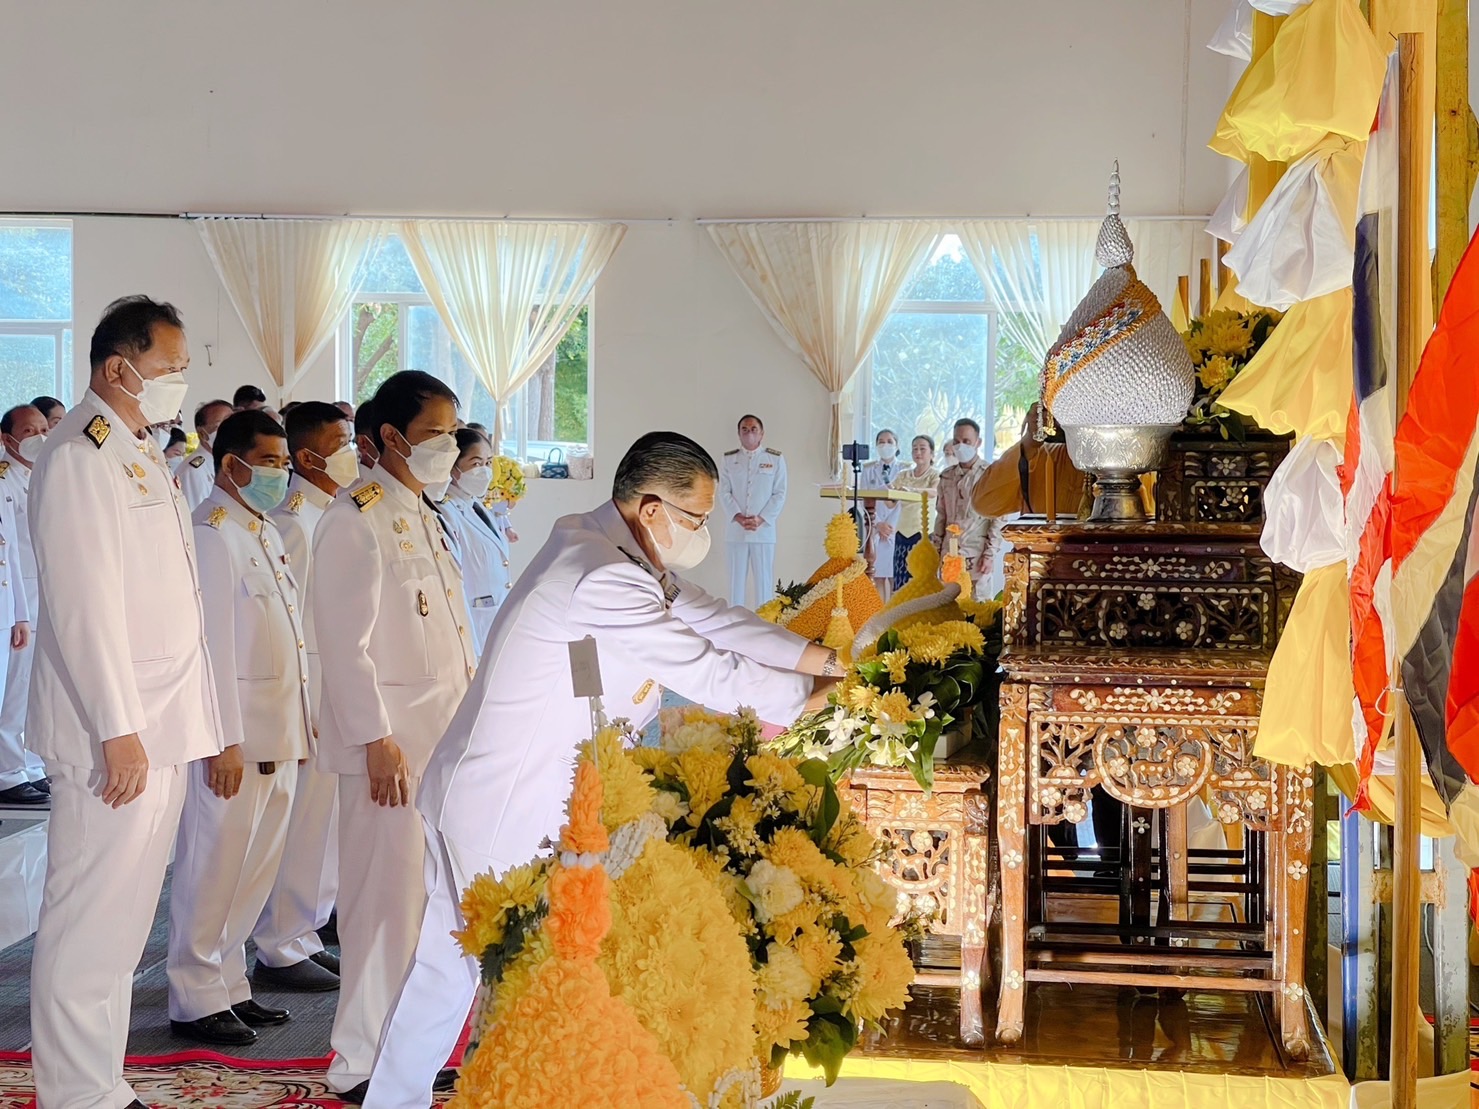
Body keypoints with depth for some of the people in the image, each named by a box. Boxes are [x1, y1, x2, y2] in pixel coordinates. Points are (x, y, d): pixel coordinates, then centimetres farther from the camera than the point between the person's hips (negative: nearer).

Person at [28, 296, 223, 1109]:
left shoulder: (143, 457, 17)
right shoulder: (78, 456, -12)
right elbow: (84, 605, -18)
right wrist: (119, 729, -20)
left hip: (160, 727, 9)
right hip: (117, 733, -9)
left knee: (126, 918, 13)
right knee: (91, 920, -5)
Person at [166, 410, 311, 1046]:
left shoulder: (264, 533, 17)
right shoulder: (212, 534, -12)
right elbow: (211, 643, -17)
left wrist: (296, 727, 16)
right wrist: (225, 742, -19)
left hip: (278, 734, 9)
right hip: (236, 738, -9)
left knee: (255, 871, 13)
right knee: (213, 867, -2)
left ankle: (229, 985, 23)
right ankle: (195, 1001, 7)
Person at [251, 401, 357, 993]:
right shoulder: (292, 522, -15)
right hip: (308, 685, -9)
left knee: (325, 819, 14)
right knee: (302, 820, -3)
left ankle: (304, 937, 25)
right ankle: (279, 951, 7)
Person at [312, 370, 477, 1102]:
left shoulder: (425, 518, 17)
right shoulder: (357, 520, -11)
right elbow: (346, 645, -16)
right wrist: (378, 740, -19)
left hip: (445, 737, 9)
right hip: (392, 741, -9)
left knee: (433, 898, 11)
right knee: (388, 897, -4)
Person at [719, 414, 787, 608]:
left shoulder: (775, 459, 4)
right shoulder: (729, 459, 7)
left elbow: (779, 494, 0)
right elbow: (724, 493, 1)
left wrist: (760, 519, -11)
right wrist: (738, 517, -13)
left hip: (764, 529, -1)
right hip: (735, 530, 1)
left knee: (764, 578, 0)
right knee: (737, 578, 4)